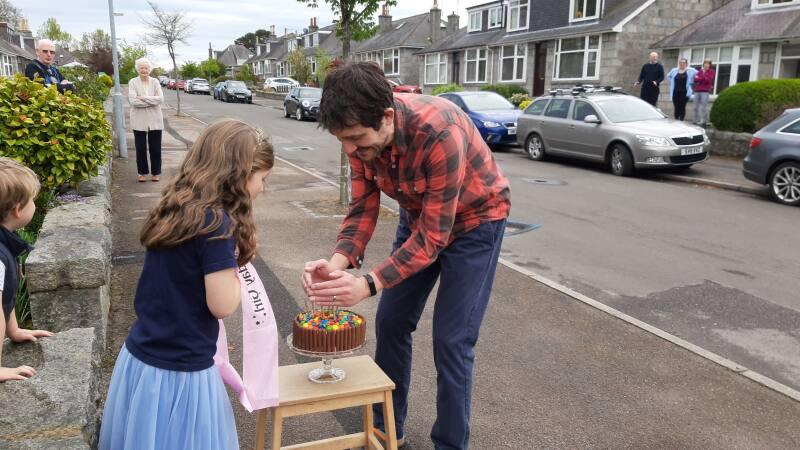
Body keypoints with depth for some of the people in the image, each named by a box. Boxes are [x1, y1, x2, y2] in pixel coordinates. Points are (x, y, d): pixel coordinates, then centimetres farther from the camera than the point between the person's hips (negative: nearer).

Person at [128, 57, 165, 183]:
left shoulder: (155, 82, 4)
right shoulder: (133, 82, -1)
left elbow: (160, 98, -9)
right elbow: (133, 100, -13)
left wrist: (143, 98, -14)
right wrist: (152, 101, -13)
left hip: (155, 120, 1)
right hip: (139, 120, -1)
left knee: (155, 148, 5)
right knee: (141, 148, 4)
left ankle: (155, 172, 16)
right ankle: (142, 172, 15)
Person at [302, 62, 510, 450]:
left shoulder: (440, 132, -38)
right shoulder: (363, 133, -18)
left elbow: (434, 236, -33)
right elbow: (363, 210, -11)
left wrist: (368, 284, -38)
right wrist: (337, 263, -29)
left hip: (473, 219, -6)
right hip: (418, 216, 6)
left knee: (451, 339, -6)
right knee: (390, 322, 8)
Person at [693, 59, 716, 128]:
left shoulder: (712, 72, 7)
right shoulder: (700, 71, 18)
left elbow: (708, 80, -8)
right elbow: (695, 79, 5)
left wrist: (699, 79, -2)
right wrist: (703, 78, -7)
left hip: (705, 91, -5)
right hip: (697, 90, 5)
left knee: (704, 107, -11)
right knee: (696, 106, 4)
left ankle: (704, 122, -11)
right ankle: (695, 121, 9)